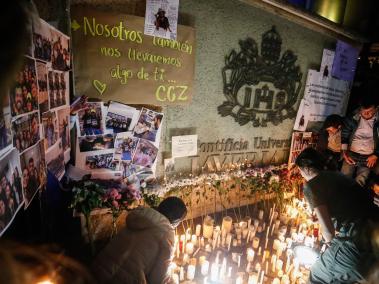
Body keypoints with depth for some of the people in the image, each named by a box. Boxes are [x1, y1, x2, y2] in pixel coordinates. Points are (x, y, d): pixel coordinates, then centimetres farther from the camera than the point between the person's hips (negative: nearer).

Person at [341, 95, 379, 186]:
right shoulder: (352, 118, -3)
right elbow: (344, 136, 2)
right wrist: (344, 152, -7)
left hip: (368, 158, 0)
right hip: (351, 155, 0)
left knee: (359, 183, -8)